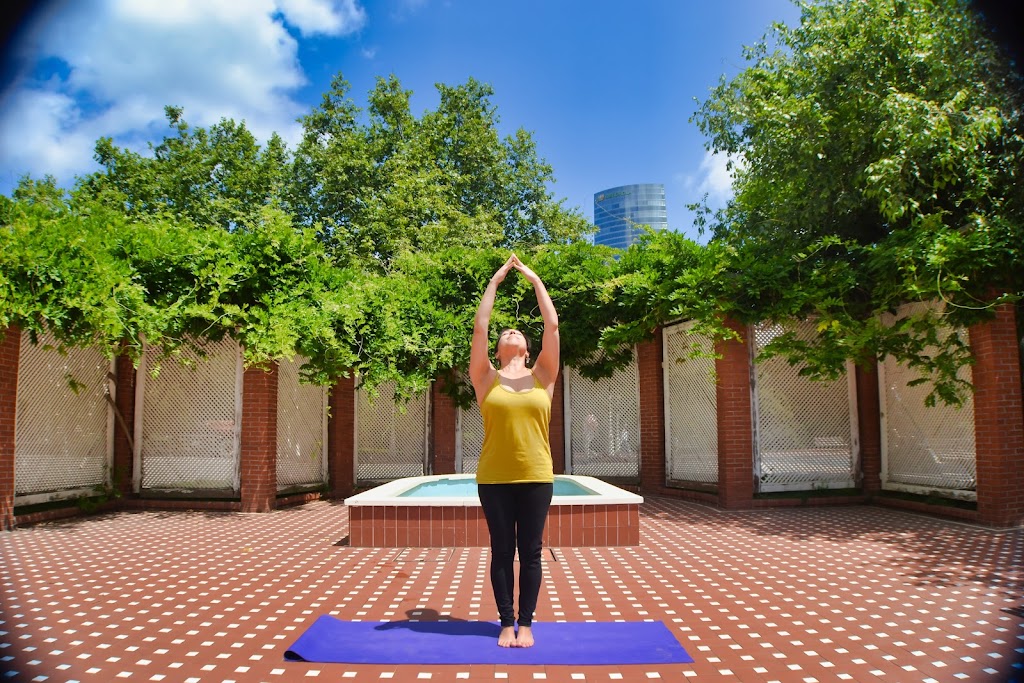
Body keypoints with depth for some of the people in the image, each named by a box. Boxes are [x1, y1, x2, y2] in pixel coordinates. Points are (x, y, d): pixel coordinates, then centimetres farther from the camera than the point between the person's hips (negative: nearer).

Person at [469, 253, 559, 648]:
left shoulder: (542, 377, 6)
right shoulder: (486, 379, 4)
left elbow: (552, 325, -1)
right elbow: (480, 327, -3)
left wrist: (535, 281, 3)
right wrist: (495, 282, 1)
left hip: (536, 478, 1)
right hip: (494, 479, 0)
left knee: (530, 552, 8)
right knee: (502, 552, 8)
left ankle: (526, 623, 21)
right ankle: (506, 623, 20)